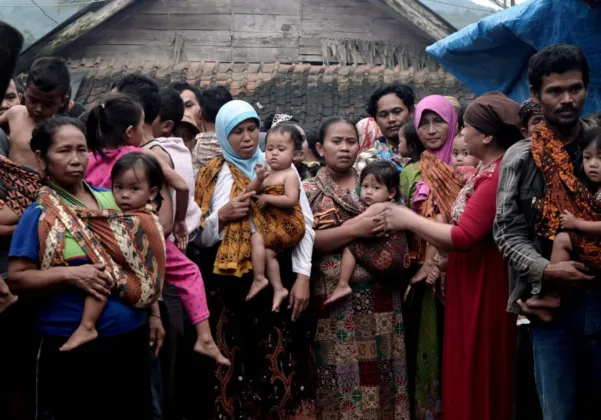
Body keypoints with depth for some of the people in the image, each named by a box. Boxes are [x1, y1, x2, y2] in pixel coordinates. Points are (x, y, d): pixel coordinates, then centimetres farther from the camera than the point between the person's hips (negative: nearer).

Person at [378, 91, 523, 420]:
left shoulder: (497, 176, -22)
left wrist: (408, 220, -15)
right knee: (468, 377, 19)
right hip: (470, 283, 10)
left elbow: (463, 237, -26)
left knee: (478, 383, 4)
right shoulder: (487, 169, 11)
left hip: (483, 288, -10)